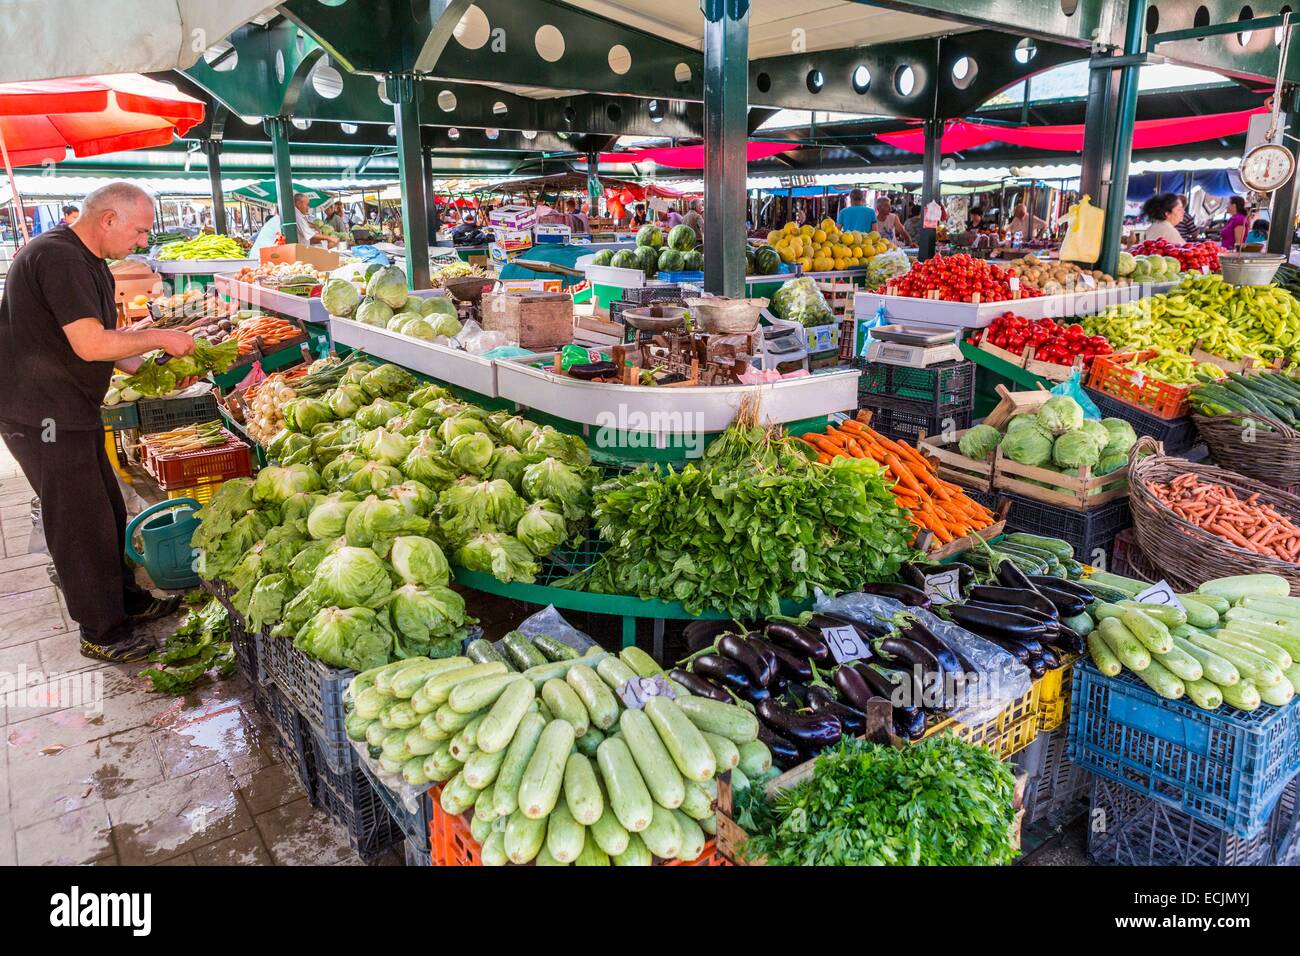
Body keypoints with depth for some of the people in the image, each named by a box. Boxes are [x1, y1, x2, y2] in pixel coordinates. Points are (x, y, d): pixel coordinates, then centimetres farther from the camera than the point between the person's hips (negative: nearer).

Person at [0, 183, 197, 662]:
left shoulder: (89, 261, 13)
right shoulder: (56, 256, -20)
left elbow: (103, 341, 18)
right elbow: (91, 345, -27)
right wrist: (160, 338, -15)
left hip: (73, 410, 10)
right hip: (42, 416, -10)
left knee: (107, 511, 18)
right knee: (83, 523, -2)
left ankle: (128, 600, 33)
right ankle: (102, 633, 11)